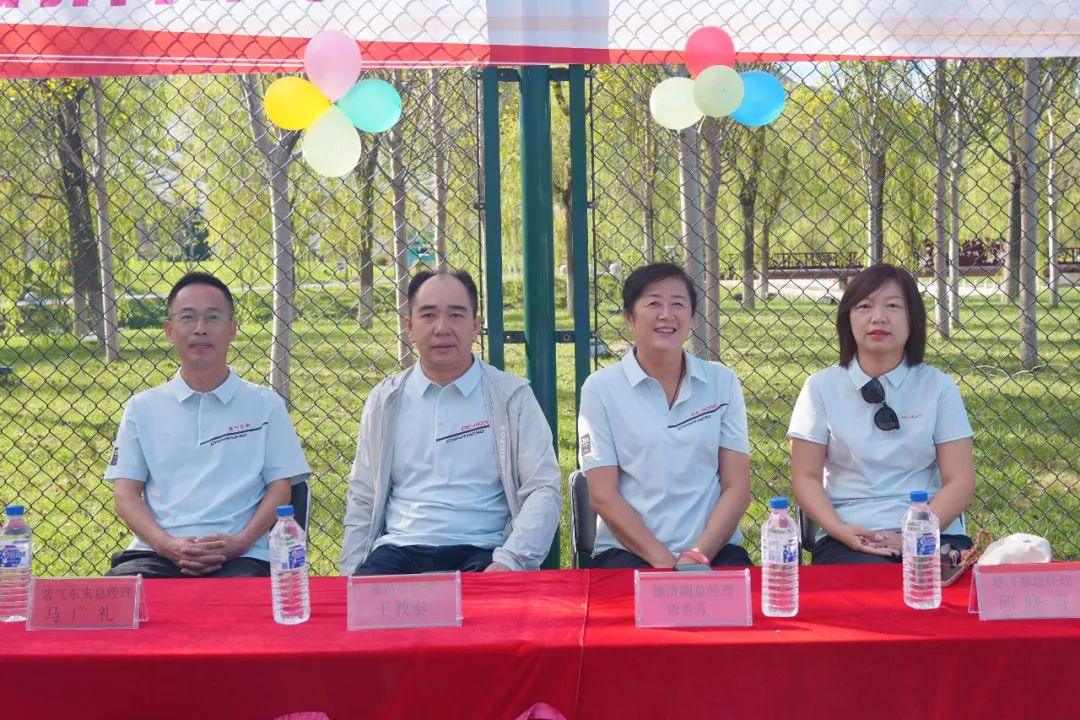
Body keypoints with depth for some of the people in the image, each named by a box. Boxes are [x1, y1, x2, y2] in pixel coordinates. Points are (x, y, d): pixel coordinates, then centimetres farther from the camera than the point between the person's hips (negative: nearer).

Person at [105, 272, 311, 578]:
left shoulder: (265, 405, 13)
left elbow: (280, 486, 8)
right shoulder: (143, 407, 16)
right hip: (157, 555, 1)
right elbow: (126, 492, 10)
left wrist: (241, 542, -9)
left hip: (239, 558, -1)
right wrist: (167, 544, -9)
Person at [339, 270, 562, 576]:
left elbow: (544, 491, -1)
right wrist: (351, 573, 4)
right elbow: (362, 499, 16)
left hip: (481, 553, -2)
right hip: (400, 550, 2)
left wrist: (508, 561, -15)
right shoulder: (384, 401, 13)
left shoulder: (511, 397, 5)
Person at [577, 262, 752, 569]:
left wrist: (698, 556, -10)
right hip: (628, 551, -1)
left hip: (714, 550, 2)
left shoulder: (722, 382, 9)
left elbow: (737, 487, 5)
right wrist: (663, 561, -13)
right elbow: (602, 495, -3)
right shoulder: (600, 388, 3)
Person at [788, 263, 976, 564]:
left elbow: (960, 481, 3)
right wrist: (840, 530, -14)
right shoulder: (821, 387, 8)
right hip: (850, 540, -1)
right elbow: (806, 477, 5)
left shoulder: (938, 387, 8)